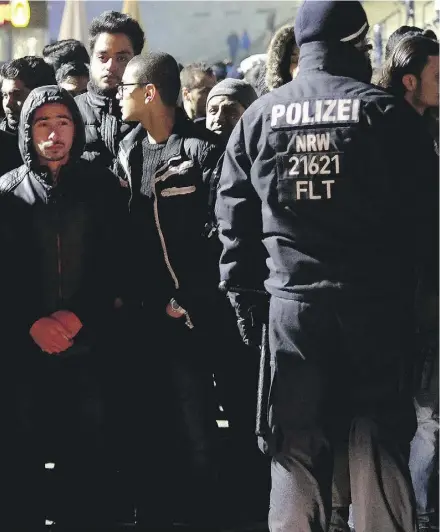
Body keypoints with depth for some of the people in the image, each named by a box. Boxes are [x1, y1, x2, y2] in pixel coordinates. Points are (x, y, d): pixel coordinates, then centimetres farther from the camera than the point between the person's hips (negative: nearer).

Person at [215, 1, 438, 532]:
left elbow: (234, 211, 7)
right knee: (380, 445, 5)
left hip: (293, 299, 2)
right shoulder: (384, 111, -3)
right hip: (375, 302, -2)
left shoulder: (259, 115, 5)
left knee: (298, 448, 7)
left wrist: (242, 291, 13)